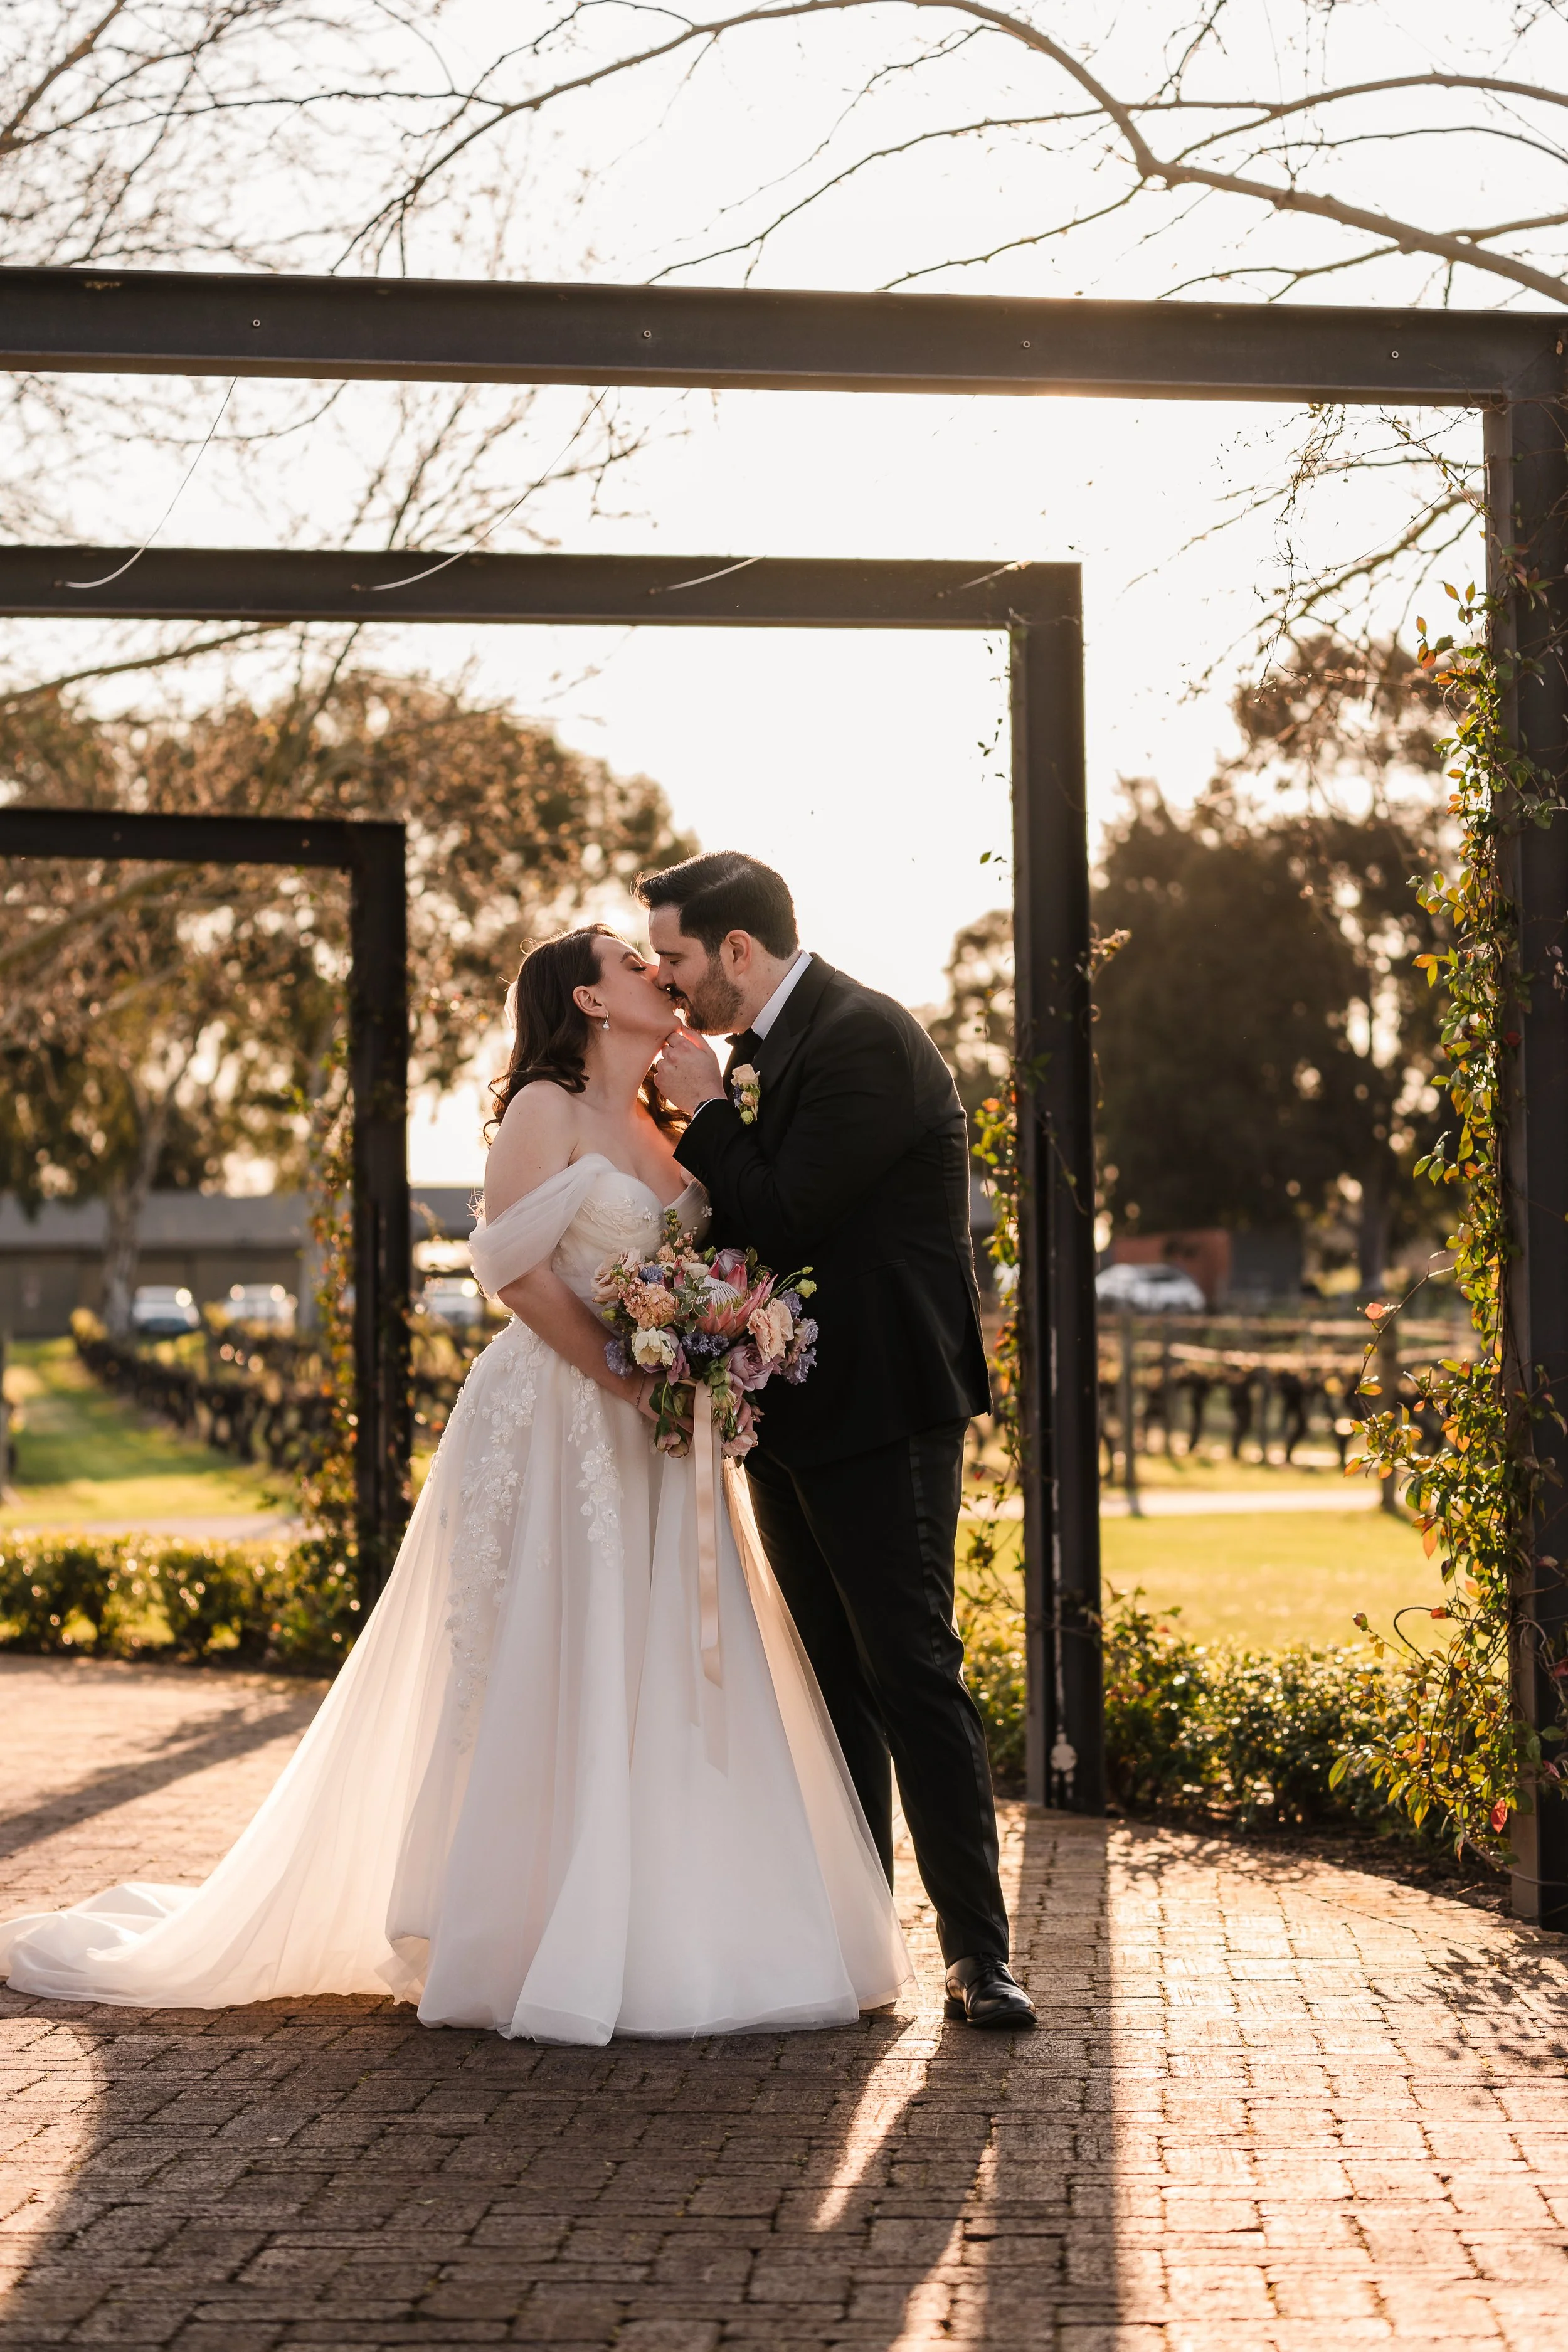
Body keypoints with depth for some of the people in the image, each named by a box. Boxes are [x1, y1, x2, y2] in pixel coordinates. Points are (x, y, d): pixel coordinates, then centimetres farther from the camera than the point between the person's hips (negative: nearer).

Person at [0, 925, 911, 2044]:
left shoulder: (666, 1130, 18)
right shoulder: (546, 1110, -5)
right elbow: (515, 1263, -14)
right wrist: (622, 1378, -15)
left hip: (653, 1447, 7)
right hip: (553, 1432, -7)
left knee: (665, 1688, 5)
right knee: (545, 1685, -5)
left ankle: (661, 1939, 12)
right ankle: (522, 1942, 3)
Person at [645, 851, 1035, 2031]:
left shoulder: (864, 1039, -16)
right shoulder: (781, 1046, 14)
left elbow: (784, 1216, -21)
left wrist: (707, 1110, -9)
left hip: (883, 1413, -10)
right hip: (801, 1413, 10)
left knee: (912, 1672, -9)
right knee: (836, 1680, 13)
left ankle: (978, 1948, -4)